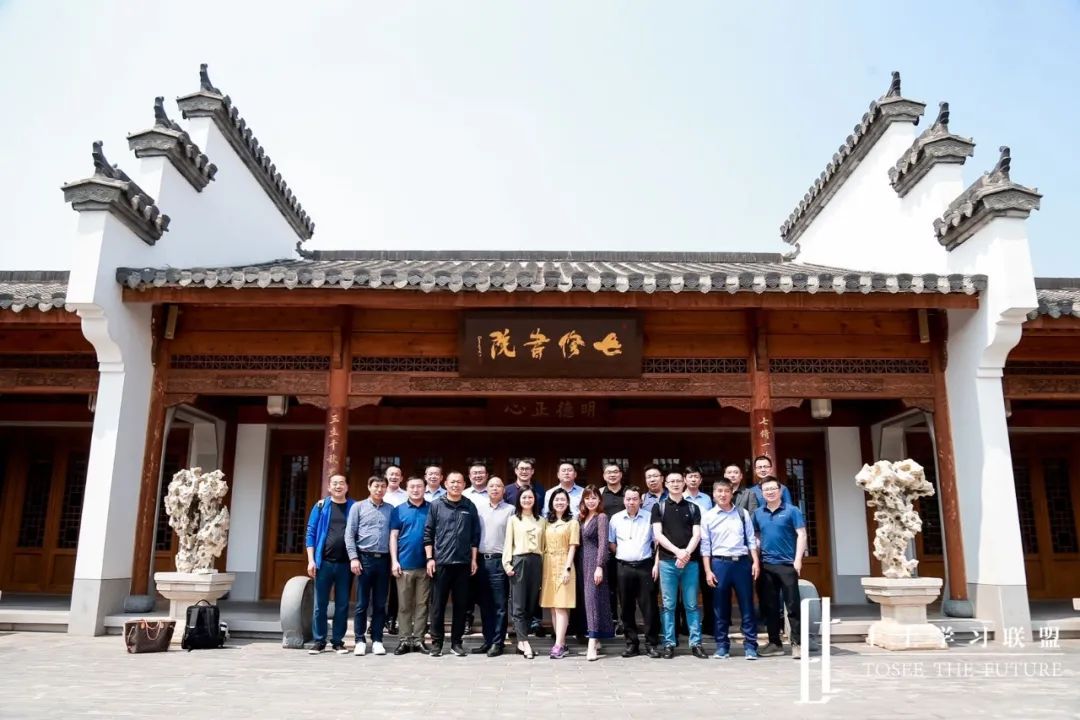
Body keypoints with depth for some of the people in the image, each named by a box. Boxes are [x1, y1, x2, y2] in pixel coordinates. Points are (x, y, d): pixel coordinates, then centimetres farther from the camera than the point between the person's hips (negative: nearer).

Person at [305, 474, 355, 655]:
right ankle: (319, 641, 15)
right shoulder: (321, 506, 4)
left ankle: (338, 641, 16)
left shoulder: (354, 507, 5)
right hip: (324, 561, 0)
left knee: (342, 604, 6)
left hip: (345, 563, 0)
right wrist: (311, 560, -5)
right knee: (320, 604, 5)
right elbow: (311, 533, 2)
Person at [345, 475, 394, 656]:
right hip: (364, 558, -2)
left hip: (383, 560, 2)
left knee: (380, 604, 6)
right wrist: (353, 557, -9)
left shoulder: (390, 509, 10)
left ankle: (377, 640, 13)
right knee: (362, 603, 1)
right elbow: (349, 534, 1)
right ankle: (360, 640, 9)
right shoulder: (358, 507, 4)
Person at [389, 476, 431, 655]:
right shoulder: (399, 510, 5)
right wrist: (394, 561, -4)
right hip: (404, 565, 0)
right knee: (405, 605, 5)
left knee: (422, 604, 5)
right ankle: (404, 639, 11)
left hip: (425, 565, 0)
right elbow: (393, 536, 4)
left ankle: (418, 639, 12)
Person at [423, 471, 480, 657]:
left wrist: (474, 559, 4)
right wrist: (429, 558, -5)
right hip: (441, 562, -1)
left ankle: (456, 642, 16)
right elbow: (428, 533, 2)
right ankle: (436, 642, 12)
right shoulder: (436, 505, 3)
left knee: (461, 604, 6)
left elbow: (475, 535, 8)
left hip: (463, 563, 2)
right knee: (438, 604, 3)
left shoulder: (470, 507, 7)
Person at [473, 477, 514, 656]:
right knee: (485, 604, 9)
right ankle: (487, 641, 17)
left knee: (500, 605, -1)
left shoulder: (510, 510, 2)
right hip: (481, 559, 3)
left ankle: (497, 643, 6)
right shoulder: (478, 507, 11)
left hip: (498, 560, -3)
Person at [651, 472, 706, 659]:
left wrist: (686, 553, -14)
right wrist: (677, 551, -14)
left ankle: (695, 643, 8)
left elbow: (697, 534, 3)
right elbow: (658, 534, -2)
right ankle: (669, 644, 7)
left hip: (690, 561, 1)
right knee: (668, 605, 2)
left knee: (692, 604, 3)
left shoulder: (693, 508, 11)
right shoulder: (659, 507, 7)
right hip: (667, 561, -1)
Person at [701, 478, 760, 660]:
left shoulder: (743, 514, 7)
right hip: (719, 563, -1)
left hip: (742, 562, 1)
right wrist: (708, 571, -3)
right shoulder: (708, 517, 3)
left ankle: (750, 646, 10)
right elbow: (705, 546, 2)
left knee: (747, 606, 3)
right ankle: (722, 646, 15)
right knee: (720, 608, 6)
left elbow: (751, 539, 7)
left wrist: (755, 562, -3)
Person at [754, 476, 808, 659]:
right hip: (766, 565, 4)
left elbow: (801, 535, -6)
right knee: (769, 606, 9)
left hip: (787, 564, -4)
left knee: (792, 605, -2)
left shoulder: (791, 511, -2)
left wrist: (798, 559, -13)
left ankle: (797, 643, 5)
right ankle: (774, 643, 19)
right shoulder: (758, 513, 10)